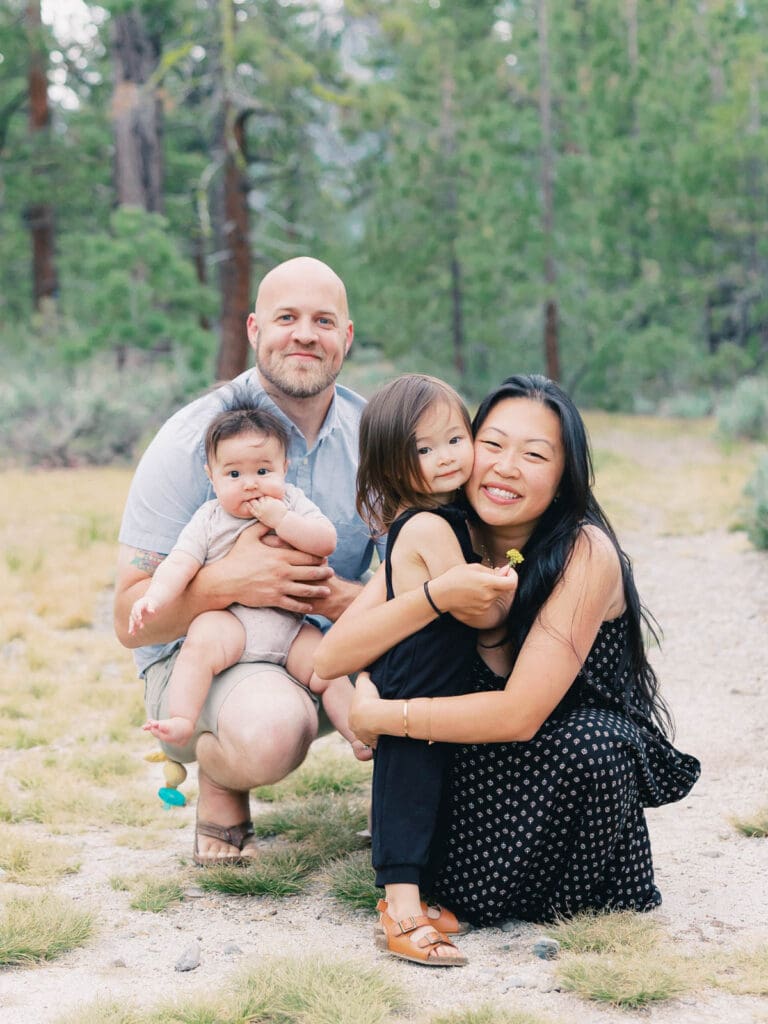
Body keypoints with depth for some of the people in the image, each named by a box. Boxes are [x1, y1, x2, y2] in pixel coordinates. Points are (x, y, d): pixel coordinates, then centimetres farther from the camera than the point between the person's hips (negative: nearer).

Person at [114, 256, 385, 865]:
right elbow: (131, 620, -13)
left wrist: (340, 597, -24)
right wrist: (230, 581, -30)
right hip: (197, 657, -4)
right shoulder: (191, 441, -12)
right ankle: (221, 781, -1)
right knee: (269, 726, -38)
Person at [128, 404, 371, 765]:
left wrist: (280, 519, -17)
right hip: (229, 617, -2)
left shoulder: (292, 502, 7)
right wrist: (155, 597, -25)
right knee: (201, 642, -31)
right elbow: (179, 564, -6)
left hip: (289, 624, 2)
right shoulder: (208, 520, 4)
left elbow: (326, 541, -6)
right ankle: (181, 721, -32)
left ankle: (361, 735, -5)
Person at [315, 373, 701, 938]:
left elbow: (520, 714, -28)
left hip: (594, 761, -3)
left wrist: (377, 716, -23)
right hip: (487, 765, 3)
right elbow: (330, 659, -20)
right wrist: (437, 595, -34)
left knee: (586, 744, -35)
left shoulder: (585, 553, -23)